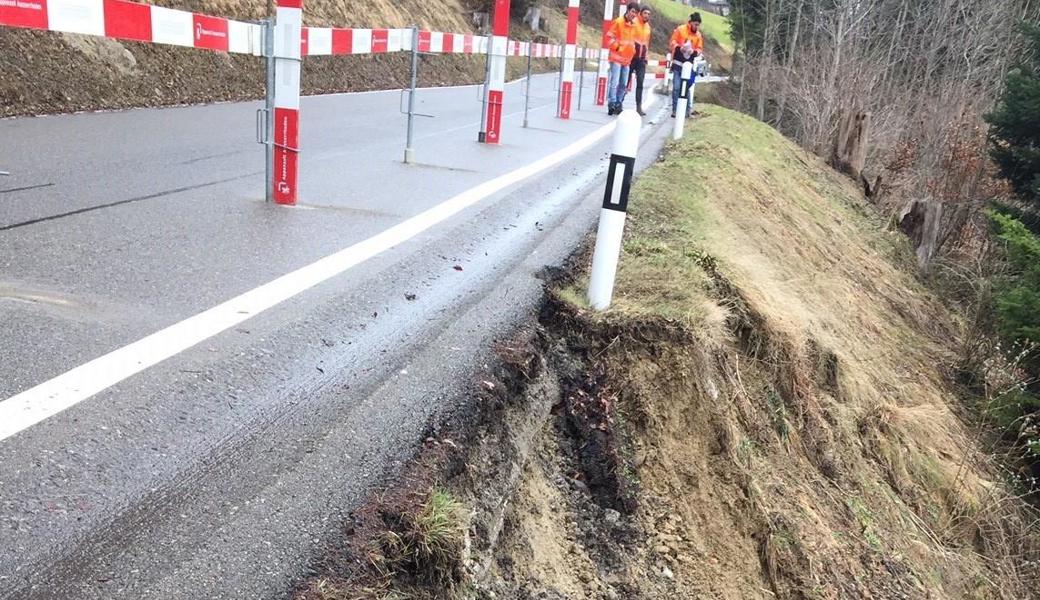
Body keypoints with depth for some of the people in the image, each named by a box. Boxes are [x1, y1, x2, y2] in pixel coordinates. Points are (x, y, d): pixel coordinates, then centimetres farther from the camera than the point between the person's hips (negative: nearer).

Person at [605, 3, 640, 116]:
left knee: (624, 84, 9)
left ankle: (618, 105, 17)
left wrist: (632, 51, 13)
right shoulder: (618, 22, -7)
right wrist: (617, 47, -13)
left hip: (627, 58, 7)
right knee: (614, 82, -12)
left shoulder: (634, 26, 13)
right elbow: (609, 37, -9)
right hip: (617, 57, -7)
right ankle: (612, 105, -11)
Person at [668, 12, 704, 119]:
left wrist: (694, 52, -14)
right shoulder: (680, 30, -2)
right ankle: (675, 109, 2)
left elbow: (700, 49, 8)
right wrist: (679, 48, -21)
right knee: (676, 87, -4)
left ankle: (687, 109, 7)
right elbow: (672, 43, -3)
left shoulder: (698, 35, 7)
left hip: (689, 64, 2)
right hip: (678, 63, -2)